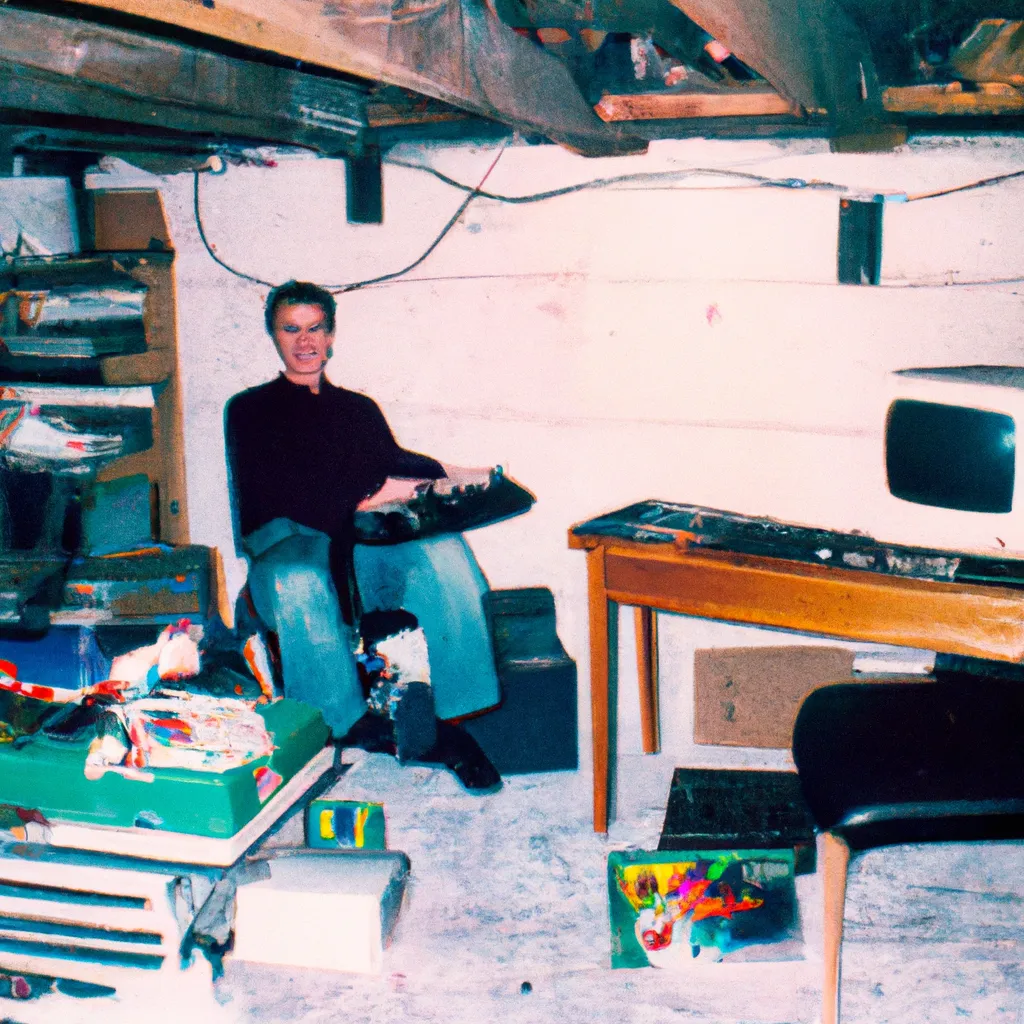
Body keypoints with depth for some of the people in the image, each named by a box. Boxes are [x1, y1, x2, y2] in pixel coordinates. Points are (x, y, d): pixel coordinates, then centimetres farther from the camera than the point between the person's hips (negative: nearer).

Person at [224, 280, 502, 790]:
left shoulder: (360, 407, 31)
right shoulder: (250, 409, 18)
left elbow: (394, 463, 14)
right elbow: (276, 487, -1)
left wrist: (444, 475, -8)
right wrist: (367, 495, -13)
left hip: (364, 542, 3)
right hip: (288, 541, -3)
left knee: (443, 549, -30)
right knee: (298, 578, -40)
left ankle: (442, 723, -33)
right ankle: (347, 725, -39)